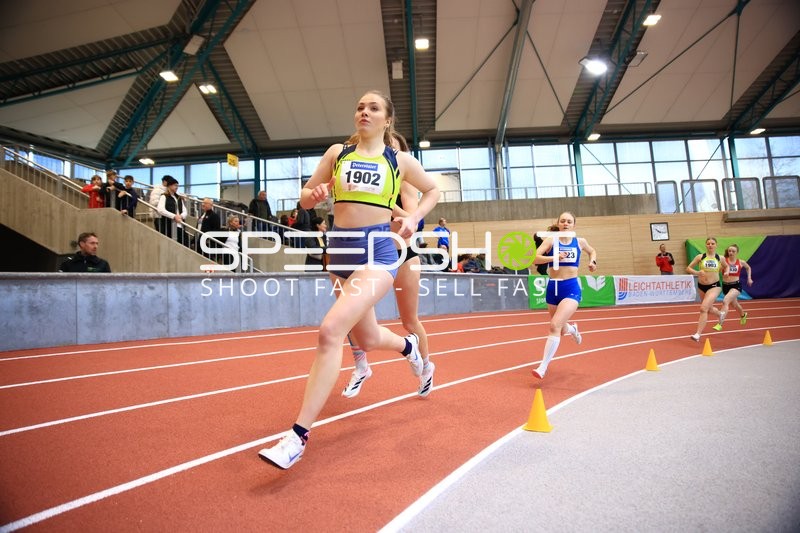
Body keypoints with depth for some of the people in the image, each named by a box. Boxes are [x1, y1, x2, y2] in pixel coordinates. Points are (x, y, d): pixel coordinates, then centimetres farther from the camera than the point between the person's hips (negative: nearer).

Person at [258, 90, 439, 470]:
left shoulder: (400, 161, 6)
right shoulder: (337, 153, 11)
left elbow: (432, 190, 20)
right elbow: (306, 197, 13)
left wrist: (413, 219, 3)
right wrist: (314, 194, -11)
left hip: (378, 251, -4)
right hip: (340, 249, 5)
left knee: (330, 330, -23)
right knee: (368, 339, 17)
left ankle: (299, 436, -15)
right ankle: (408, 346, 54)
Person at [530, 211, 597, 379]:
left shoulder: (580, 241, 6)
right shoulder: (550, 240, -1)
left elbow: (592, 251, 29)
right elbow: (535, 258, -15)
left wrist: (593, 261, 9)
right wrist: (554, 257, -29)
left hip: (571, 288, -2)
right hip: (553, 287, 2)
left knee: (555, 326, -21)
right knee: (561, 329, 19)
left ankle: (543, 367, -15)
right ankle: (572, 329, 58)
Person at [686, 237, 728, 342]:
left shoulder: (720, 258, 1)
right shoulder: (700, 257, -3)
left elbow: (726, 266, 22)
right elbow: (688, 269, -2)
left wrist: (726, 272, 1)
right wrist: (697, 272, -20)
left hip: (714, 286, -2)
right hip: (701, 286, 3)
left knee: (703, 308, -20)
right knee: (709, 309, 21)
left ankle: (697, 335, -18)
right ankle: (721, 315, 58)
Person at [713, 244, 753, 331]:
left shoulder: (741, 262, -1)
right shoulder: (724, 261, -7)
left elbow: (748, 268, 21)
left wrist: (749, 278, 15)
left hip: (736, 285, -2)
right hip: (725, 285, 2)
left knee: (725, 301, -26)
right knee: (735, 304, 25)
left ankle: (720, 324, -27)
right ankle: (743, 315, 60)